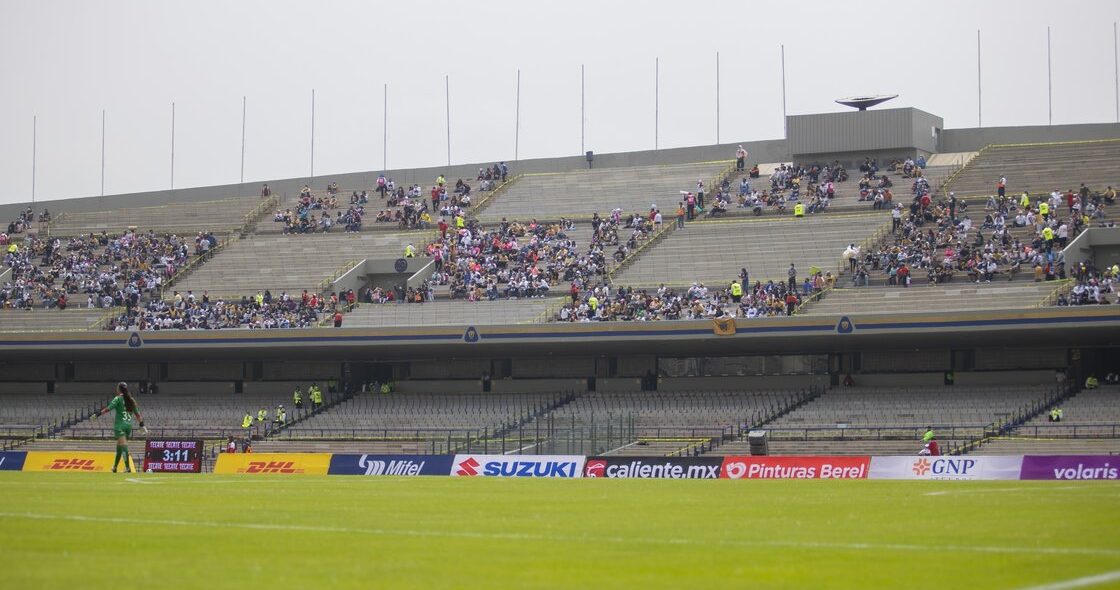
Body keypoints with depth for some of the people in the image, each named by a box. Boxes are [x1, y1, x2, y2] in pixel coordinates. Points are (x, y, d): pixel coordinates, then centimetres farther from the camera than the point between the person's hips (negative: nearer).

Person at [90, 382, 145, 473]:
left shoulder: (118, 398, -4)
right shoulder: (131, 400, 12)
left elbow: (108, 409, -14)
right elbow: (137, 414, 14)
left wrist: (96, 414, -13)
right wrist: (142, 425, 18)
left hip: (120, 425, -6)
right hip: (129, 425, 6)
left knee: (123, 446, -13)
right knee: (119, 446, 17)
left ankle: (128, 467, -23)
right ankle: (115, 467, 24)